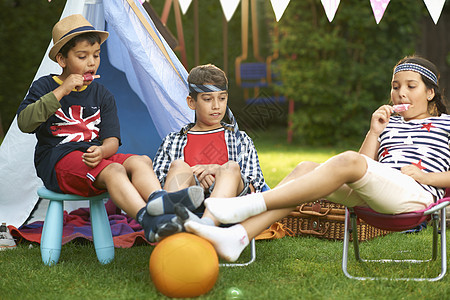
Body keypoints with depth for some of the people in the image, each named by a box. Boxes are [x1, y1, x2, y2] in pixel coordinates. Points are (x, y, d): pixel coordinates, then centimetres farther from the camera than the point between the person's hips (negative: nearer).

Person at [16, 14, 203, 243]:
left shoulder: (102, 96, 16)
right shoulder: (44, 87, 6)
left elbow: (112, 140, 6)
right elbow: (24, 123, -13)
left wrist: (101, 151, -21)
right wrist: (61, 91, -19)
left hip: (92, 157, 5)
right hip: (57, 160, -5)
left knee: (141, 161, -25)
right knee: (113, 171, -34)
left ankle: (159, 200, -59)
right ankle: (147, 220, -60)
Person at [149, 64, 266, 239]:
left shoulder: (241, 141, 28)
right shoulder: (172, 142, 27)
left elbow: (254, 189, 17)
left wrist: (220, 172, -1)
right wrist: (194, 178, -5)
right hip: (186, 207, 0)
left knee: (231, 167, -29)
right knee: (179, 166, -27)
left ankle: (206, 225, -59)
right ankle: (172, 223, -58)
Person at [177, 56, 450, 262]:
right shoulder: (390, 122, 31)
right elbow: (364, 170, 19)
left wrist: (424, 175, -6)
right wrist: (374, 133, 8)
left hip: (417, 194, -6)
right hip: (372, 195, 6)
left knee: (348, 161, -34)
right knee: (306, 168, -19)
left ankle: (247, 206, -42)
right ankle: (237, 237, -38)